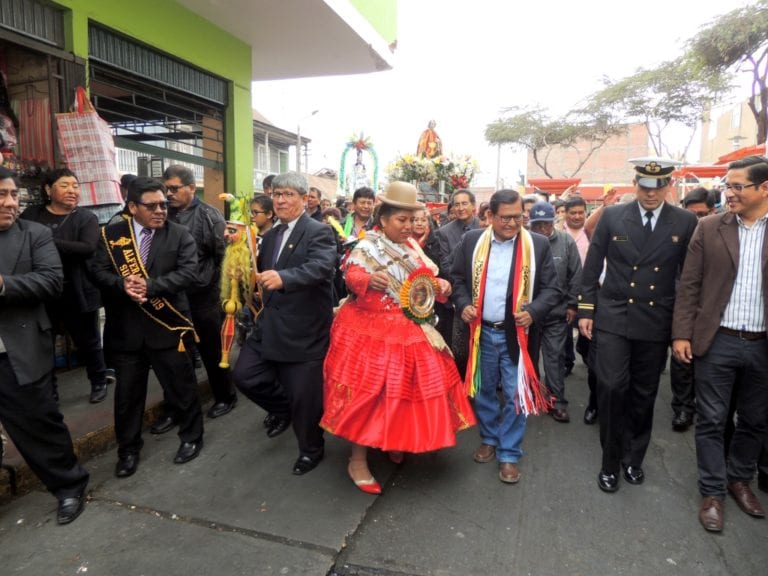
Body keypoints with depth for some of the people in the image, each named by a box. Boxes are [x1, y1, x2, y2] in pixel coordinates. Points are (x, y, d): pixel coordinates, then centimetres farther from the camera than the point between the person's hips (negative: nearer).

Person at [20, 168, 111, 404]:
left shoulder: (86, 218, -3)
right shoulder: (31, 215, 5)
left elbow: (88, 248, -18)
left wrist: (48, 242, -22)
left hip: (76, 294, -2)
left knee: (88, 342, 13)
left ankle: (99, 382, 35)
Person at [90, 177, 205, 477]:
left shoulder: (179, 234, -2)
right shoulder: (111, 234, 3)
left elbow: (188, 272, -13)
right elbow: (98, 271, -3)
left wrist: (150, 286, -25)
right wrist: (122, 284, -23)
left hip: (167, 325, -2)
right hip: (125, 328, 2)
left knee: (181, 386, 10)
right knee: (127, 392, 13)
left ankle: (191, 437, 33)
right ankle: (128, 449, 32)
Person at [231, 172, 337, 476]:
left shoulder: (319, 231, -11)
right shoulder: (270, 235, 13)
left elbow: (320, 267, -28)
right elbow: (261, 273, 15)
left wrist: (283, 278, -44)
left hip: (305, 329, -7)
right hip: (271, 324, 7)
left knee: (303, 395, 4)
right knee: (244, 374, 4)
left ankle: (311, 449, 30)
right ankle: (282, 407, 33)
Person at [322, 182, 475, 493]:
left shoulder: (412, 247, 12)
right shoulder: (367, 246, -10)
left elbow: (424, 281, 18)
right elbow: (352, 274, -26)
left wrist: (441, 286, -3)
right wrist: (369, 280, -48)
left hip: (411, 332, 7)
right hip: (372, 331, -7)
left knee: (407, 386, 15)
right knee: (369, 391, -3)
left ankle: (393, 442, 38)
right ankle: (358, 461, 12)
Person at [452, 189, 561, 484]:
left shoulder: (538, 244, -5)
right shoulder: (472, 241, -2)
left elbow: (551, 288, -1)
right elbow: (457, 277, 7)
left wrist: (533, 312, -17)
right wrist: (463, 304, -9)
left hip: (517, 333, -1)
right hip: (482, 331, 2)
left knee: (515, 395, 4)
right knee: (484, 391, 16)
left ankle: (509, 454, 21)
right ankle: (489, 439, 38)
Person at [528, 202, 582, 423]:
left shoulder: (566, 241, -3)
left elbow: (575, 275, 1)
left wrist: (572, 305, 1)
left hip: (557, 312, 1)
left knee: (555, 356, 6)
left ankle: (557, 401, 17)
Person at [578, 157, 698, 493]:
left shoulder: (685, 223, 0)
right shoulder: (612, 217, -2)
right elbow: (592, 267, 2)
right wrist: (586, 310, -1)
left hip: (656, 323, 1)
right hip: (613, 318, -1)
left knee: (644, 394, 12)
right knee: (611, 388, -6)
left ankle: (633, 457, 32)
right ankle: (610, 462, 13)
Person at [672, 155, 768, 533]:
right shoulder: (709, 228, -1)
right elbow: (689, 285, -1)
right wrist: (681, 334, -7)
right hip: (717, 342, -1)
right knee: (711, 420, 6)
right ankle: (712, 492, 22)